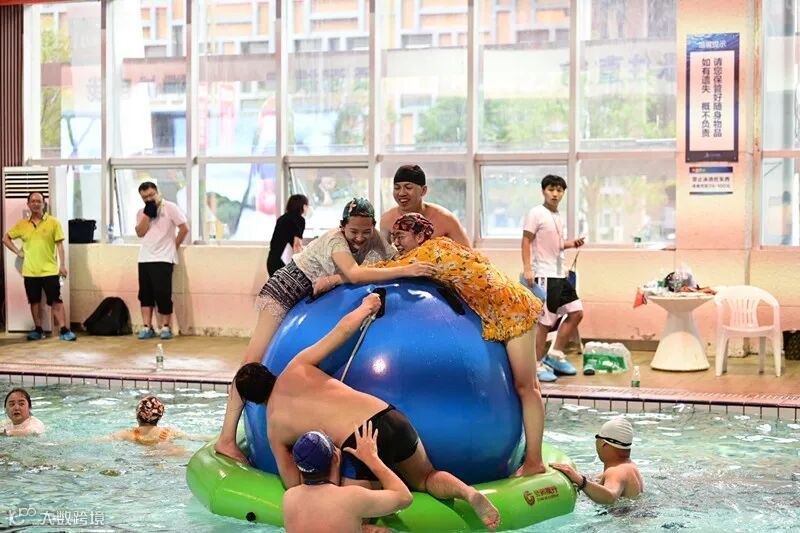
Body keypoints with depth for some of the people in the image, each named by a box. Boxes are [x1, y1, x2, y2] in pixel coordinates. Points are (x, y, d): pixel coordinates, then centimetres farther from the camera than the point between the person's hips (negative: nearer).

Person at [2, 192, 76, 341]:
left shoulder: (53, 222, -3)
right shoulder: (22, 224, 5)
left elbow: (59, 245, -3)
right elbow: (6, 238, 16)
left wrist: (62, 265, -8)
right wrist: (17, 251, 4)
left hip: (49, 270, -3)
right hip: (30, 271, 3)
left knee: (56, 301, -4)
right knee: (35, 301, 10)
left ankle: (64, 330, -5)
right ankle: (38, 330, 19)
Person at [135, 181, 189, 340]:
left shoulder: (170, 208, -4)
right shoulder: (142, 212, 11)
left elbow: (184, 228, -6)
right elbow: (140, 233, -3)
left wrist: (174, 246, 0)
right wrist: (147, 214, -10)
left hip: (163, 258, -5)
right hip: (145, 258, 5)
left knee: (162, 293, -7)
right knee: (145, 293, 4)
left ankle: (165, 327, 5)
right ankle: (147, 327, 9)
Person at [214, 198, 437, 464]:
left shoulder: (375, 240, -7)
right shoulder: (335, 240, -27)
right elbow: (354, 274, -42)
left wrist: (337, 278, -33)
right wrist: (405, 271, -48)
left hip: (313, 299, 9)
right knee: (254, 362, -13)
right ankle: (226, 439, -15)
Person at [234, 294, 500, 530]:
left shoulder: (274, 430, 14)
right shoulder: (296, 368, 17)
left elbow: (295, 487, 14)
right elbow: (343, 327, 15)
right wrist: (366, 306, 35)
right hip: (391, 418, 4)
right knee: (426, 478, 30)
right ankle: (467, 491, -2)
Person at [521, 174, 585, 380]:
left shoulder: (557, 216, 15)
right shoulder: (536, 213, -8)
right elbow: (526, 241, -12)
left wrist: (572, 244, 6)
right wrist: (527, 269, -21)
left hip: (560, 274, 8)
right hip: (544, 274, -8)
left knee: (576, 313, 8)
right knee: (545, 321, -5)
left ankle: (555, 355, 17)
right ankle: (537, 365, 7)